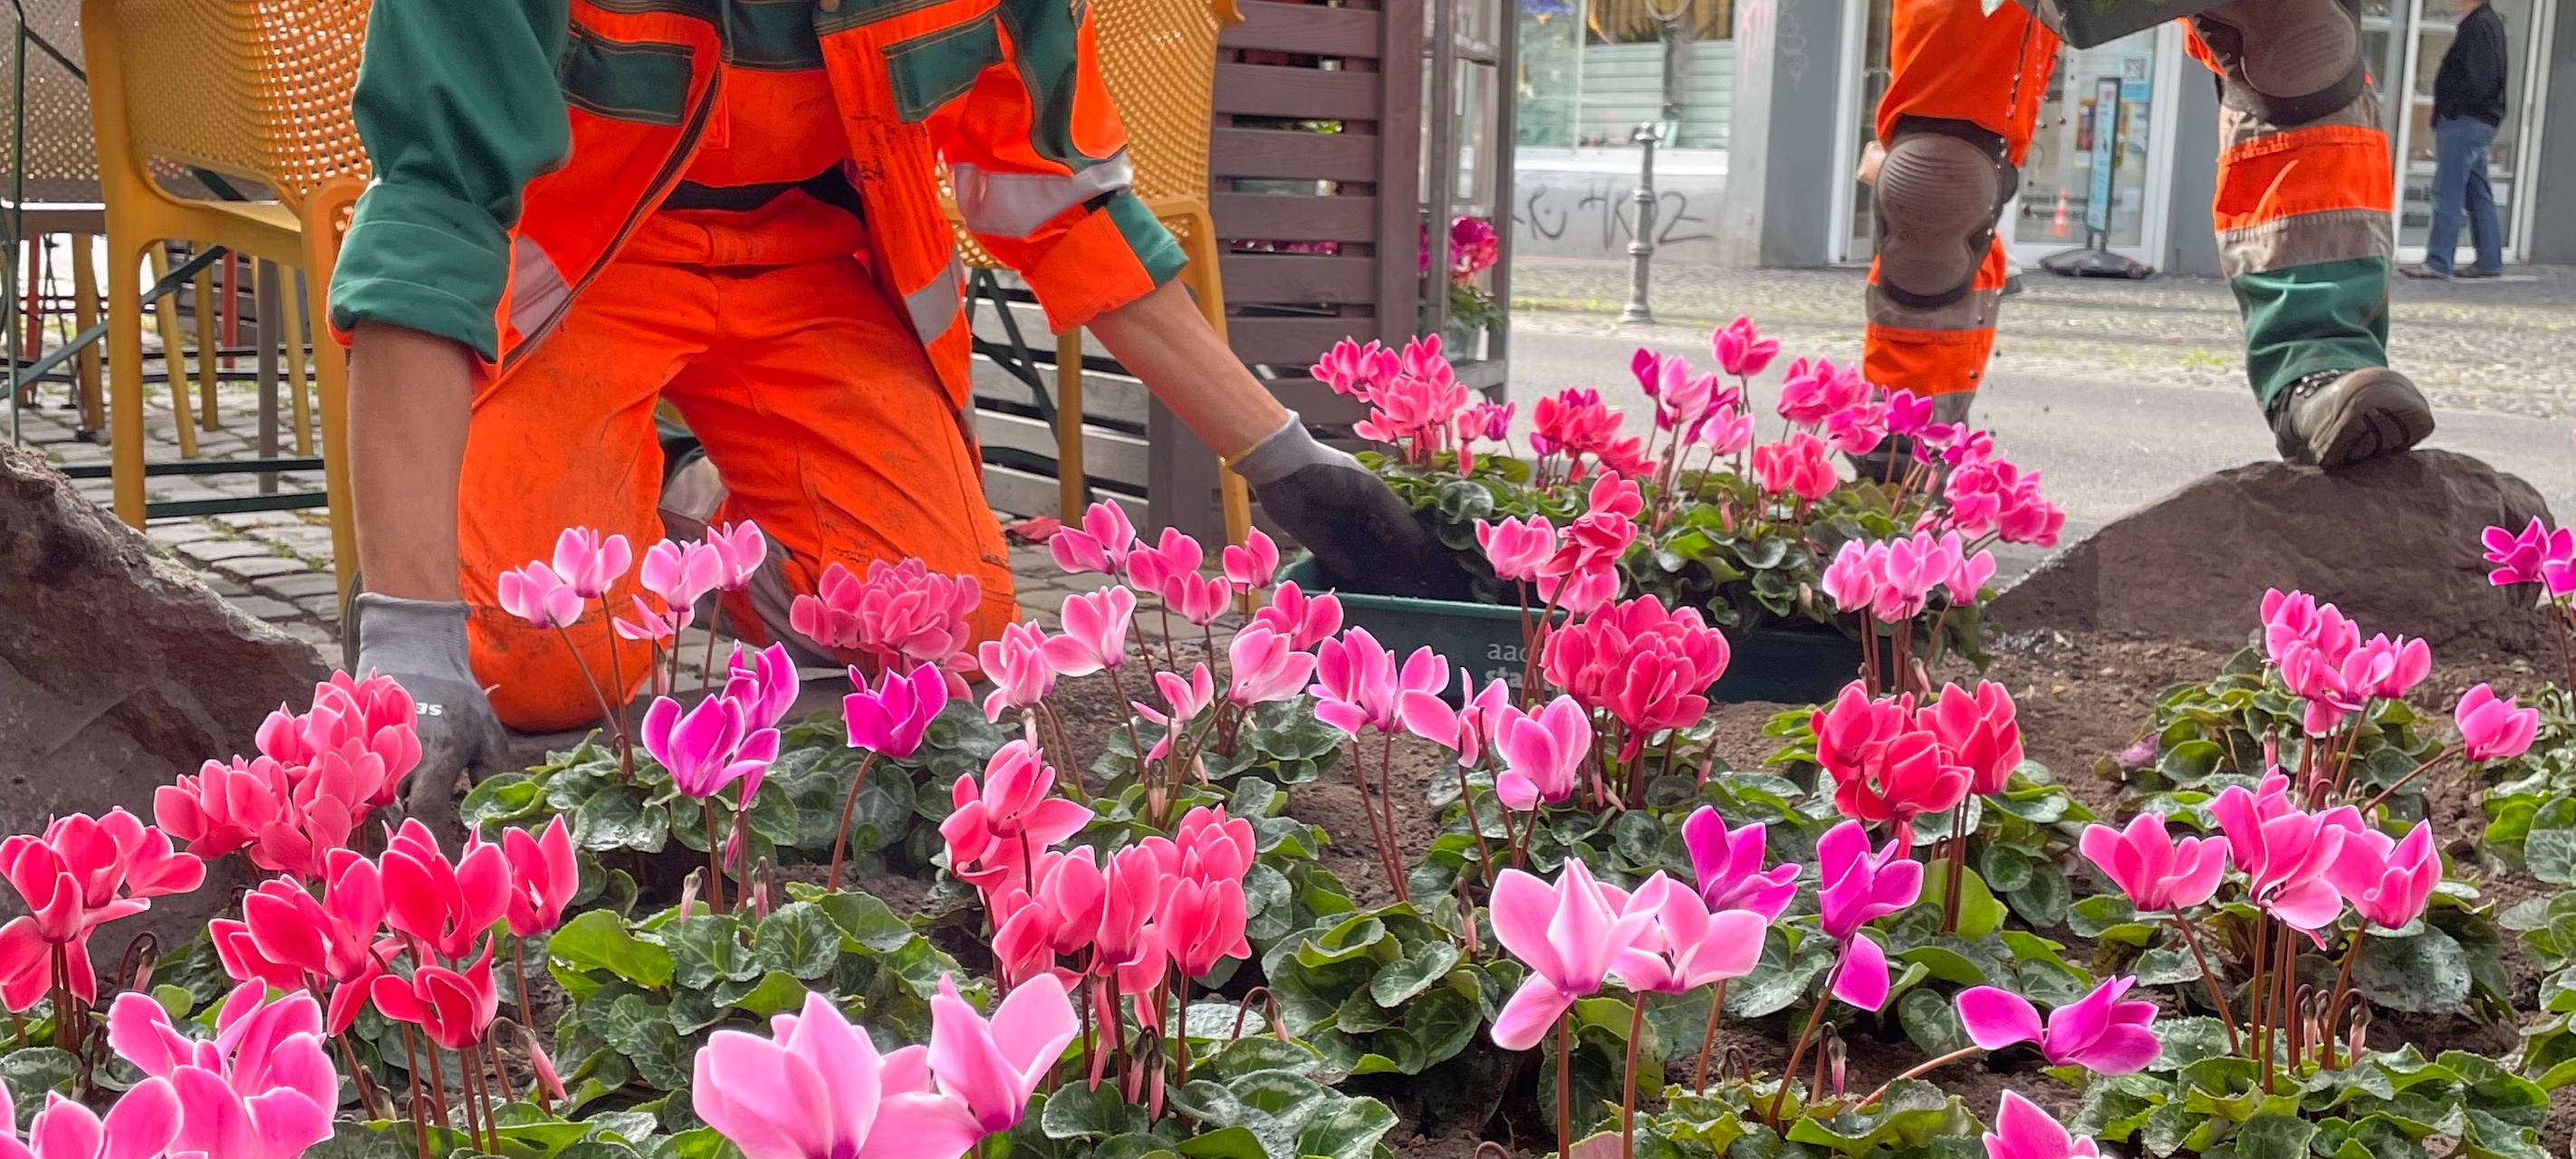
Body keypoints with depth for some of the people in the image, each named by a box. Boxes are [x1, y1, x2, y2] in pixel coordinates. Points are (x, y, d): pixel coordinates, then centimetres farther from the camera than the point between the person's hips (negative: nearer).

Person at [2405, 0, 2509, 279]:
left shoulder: (2478, 26, -15)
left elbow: (2479, 81, -22)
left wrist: (2448, 109, -14)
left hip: (2464, 121, -10)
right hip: (2479, 123, 10)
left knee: (2447, 193, -8)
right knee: (2478, 195, 13)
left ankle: (2438, 263, -8)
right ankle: (2489, 261, 17)